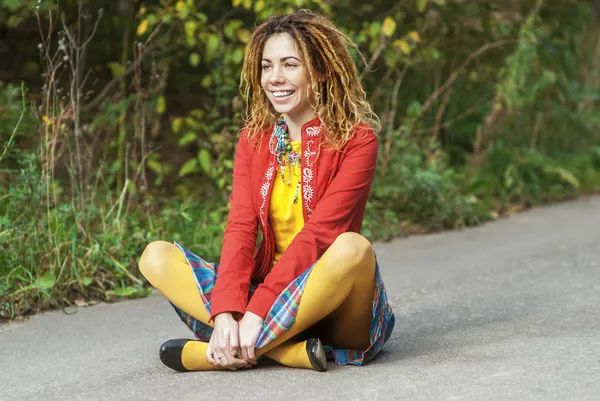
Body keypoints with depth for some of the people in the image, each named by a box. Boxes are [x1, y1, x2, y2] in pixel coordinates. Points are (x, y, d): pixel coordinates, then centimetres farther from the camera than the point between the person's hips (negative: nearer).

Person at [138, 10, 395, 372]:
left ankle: (213, 355, -29)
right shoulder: (254, 138, 7)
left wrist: (259, 311, -28)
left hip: (333, 307, -4)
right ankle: (290, 352, -29)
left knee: (352, 247, -36)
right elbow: (241, 227, -5)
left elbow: (318, 232, -18)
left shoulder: (356, 140, -7)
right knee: (156, 256, -13)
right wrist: (225, 313, -22)